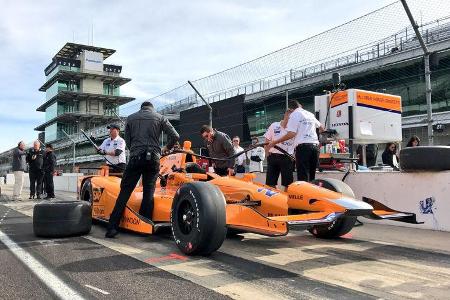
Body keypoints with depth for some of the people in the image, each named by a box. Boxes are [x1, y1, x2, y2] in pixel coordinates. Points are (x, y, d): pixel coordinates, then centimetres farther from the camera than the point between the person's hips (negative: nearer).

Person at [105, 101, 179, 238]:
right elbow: (175, 136, 5)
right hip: (153, 158, 0)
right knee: (148, 193, 6)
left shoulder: (131, 118, 16)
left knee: (125, 191, 3)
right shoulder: (160, 118, 12)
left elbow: (127, 140, 13)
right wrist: (167, 147, 23)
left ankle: (112, 227, -3)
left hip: (135, 157, 0)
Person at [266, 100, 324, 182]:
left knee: (303, 177, -9)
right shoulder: (310, 114, 22)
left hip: (303, 146, -6)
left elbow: (291, 134, -10)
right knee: (311, 177, 10)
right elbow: (321, 127, 39)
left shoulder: (294, 114, 2)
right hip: (315, 145, 7)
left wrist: (274, 142, -8)